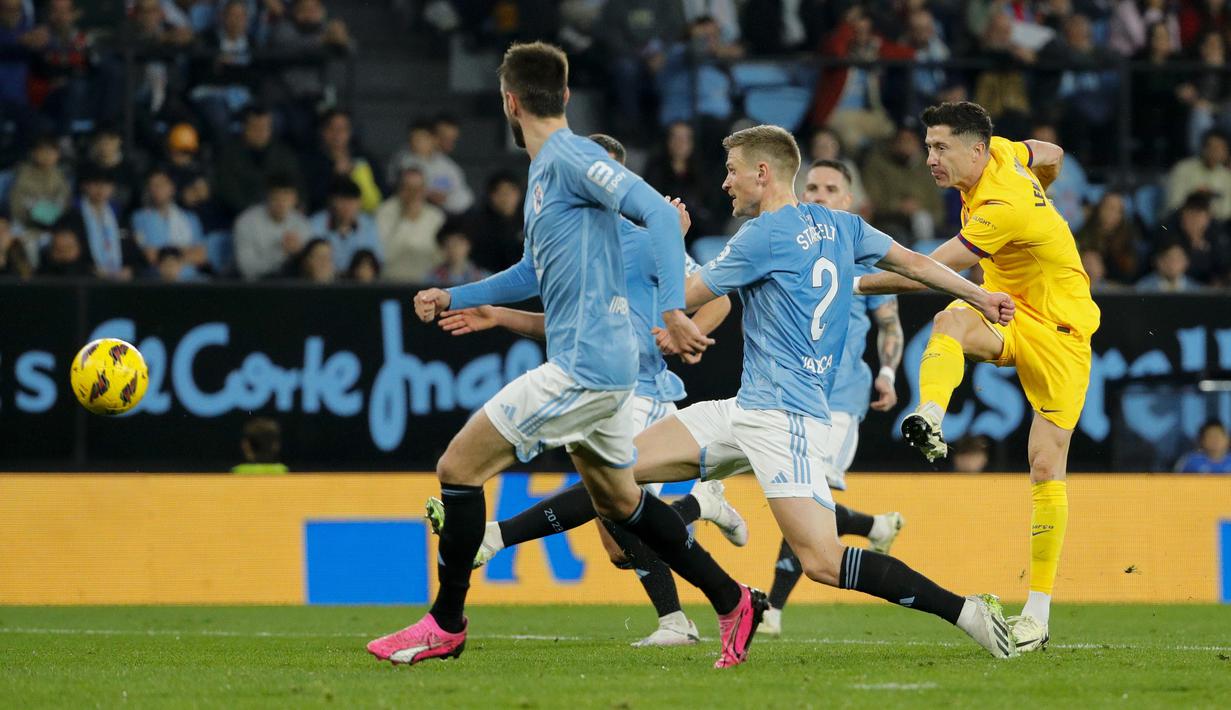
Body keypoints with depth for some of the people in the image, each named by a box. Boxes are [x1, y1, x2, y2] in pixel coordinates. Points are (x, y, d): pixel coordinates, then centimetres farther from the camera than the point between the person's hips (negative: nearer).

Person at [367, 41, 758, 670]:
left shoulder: (571, 159, -13)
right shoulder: (545, 169, 17)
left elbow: (658, 213, -24)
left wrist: (672, 309, -34)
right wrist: (453, 298, 34)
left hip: (584, 364, -10)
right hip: (603, 364, 10)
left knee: (459, 467, -5)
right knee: (618, 501, 20)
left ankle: (446, 624, 2)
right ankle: (732, 601, 24)